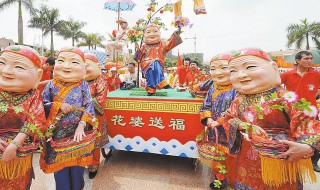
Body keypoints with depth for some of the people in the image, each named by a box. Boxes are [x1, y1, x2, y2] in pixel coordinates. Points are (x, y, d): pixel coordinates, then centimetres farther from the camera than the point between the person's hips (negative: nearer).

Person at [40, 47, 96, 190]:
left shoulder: (83, 85, -6)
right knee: (59, 167, 14)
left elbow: (89, 107, -8)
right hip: (57, 133, 1)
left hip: (77, 132, 0)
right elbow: (43, 105, 2)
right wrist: (58, 106, -16)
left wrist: (82, 125, -16)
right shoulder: (51, 85, -2)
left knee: (78, 166, 15)